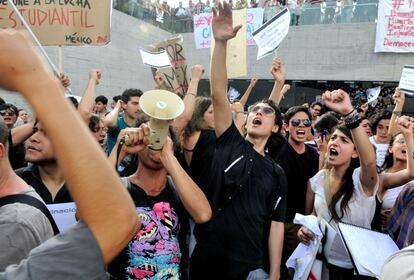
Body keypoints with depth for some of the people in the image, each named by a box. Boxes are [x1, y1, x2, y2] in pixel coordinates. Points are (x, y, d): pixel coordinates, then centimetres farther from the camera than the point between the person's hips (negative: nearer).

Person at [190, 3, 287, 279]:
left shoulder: (276, 173, 4)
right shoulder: (230, 143, 0)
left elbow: (276, 224, 3)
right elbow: (218, 94, -12)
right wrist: (221, 42, -21)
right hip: (207, 255, 0)